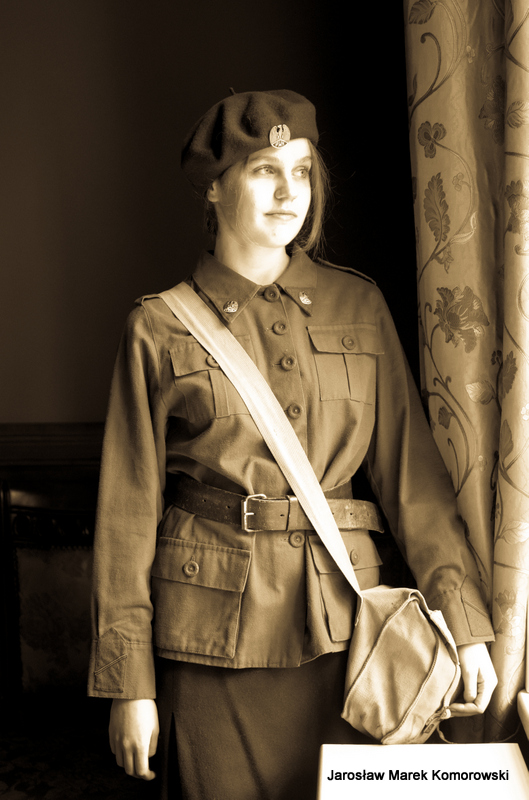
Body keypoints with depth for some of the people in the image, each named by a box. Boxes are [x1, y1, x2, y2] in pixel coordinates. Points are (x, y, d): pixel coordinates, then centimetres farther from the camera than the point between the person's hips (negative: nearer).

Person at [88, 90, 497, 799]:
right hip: (211, 629, -2)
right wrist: (129, 682, -2)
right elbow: (129, 509, -1)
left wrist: (463, 623, -5)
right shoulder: (161, 327, -2)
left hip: (341, 625, 2)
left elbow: (412, 470, 3)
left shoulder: (358, 306, 5)